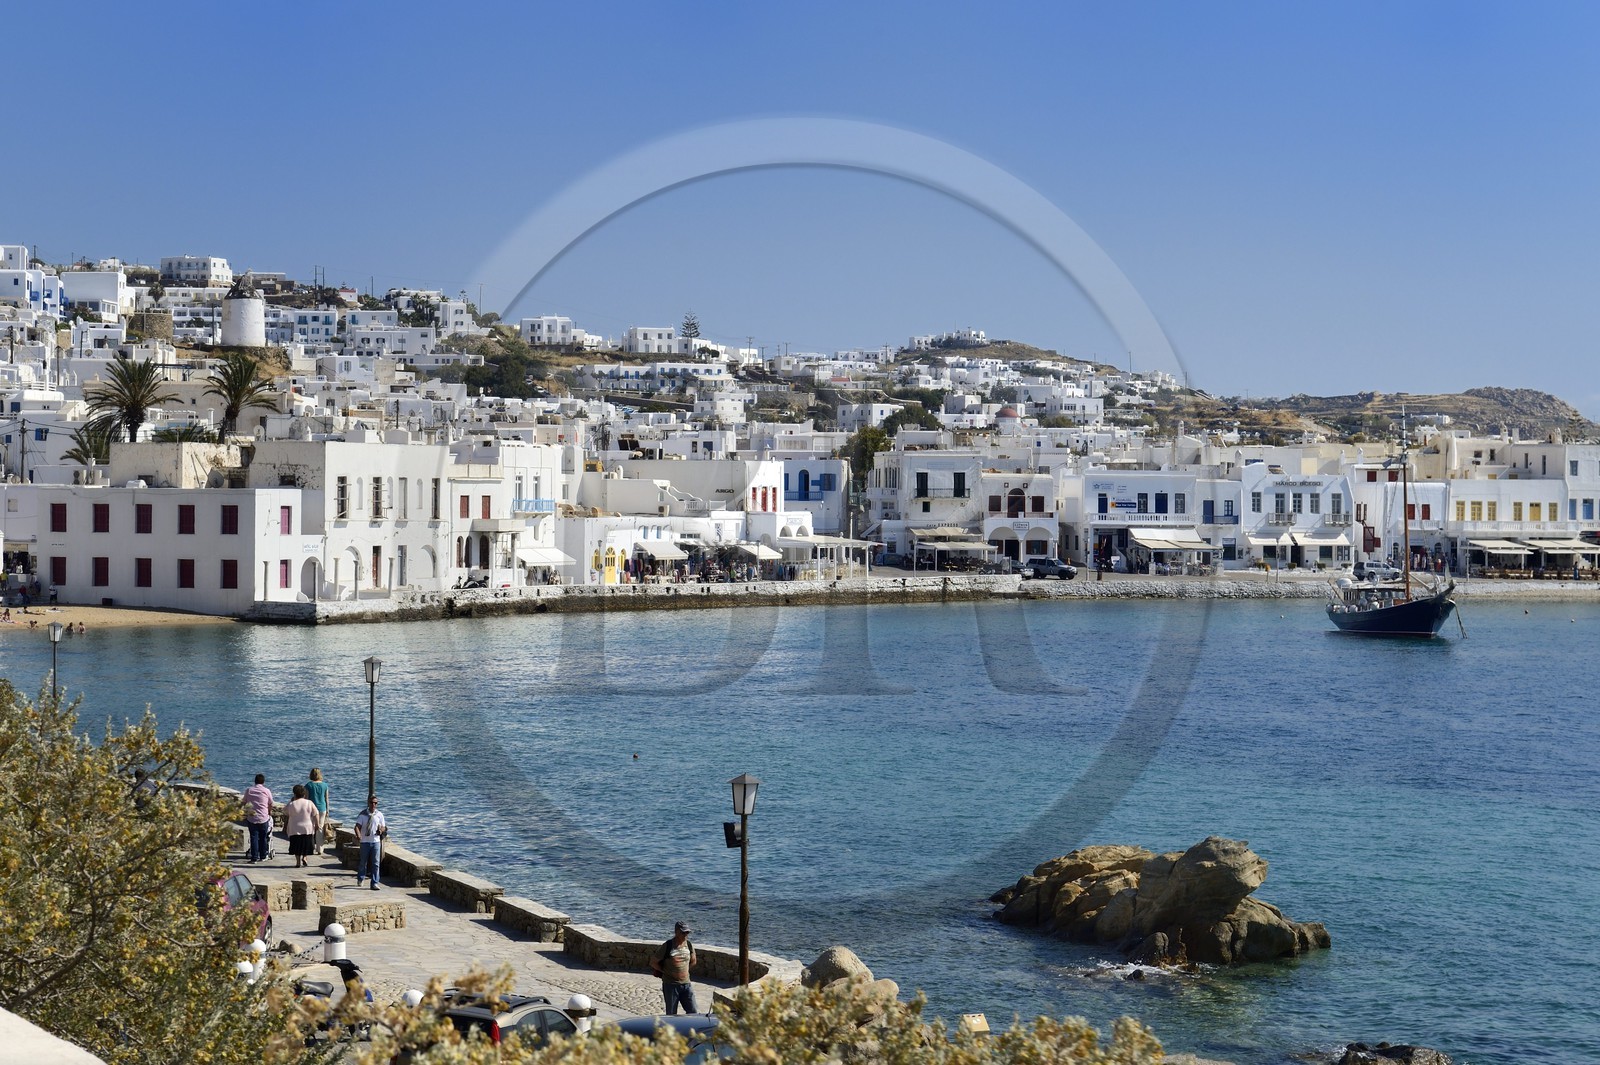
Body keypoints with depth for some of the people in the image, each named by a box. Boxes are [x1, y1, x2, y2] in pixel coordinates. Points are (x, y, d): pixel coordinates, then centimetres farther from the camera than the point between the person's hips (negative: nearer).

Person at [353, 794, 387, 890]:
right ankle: (360, 879, 34)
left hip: (376, 841, 1)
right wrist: (358, 835, -32)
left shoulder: (379, 814, 3)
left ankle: (374, 883, -1)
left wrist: (381, 830, -15)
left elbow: (383, 827, 9)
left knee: (376, 863, -4)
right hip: (365, 841, -1)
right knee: (363, 861, 11)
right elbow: (357, 826, -13)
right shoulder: (363, 814, -3)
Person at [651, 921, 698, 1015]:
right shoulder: (667, 946, -12)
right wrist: (666, 972, -1)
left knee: (693, 1013, 1)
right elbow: (653, 963, -5)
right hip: (670, 985, -4)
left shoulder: (689, 945, 2)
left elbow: (693, 961, 20)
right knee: (671, 1014, 5)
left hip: (686, 984, 4)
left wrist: (685, 970, 10)